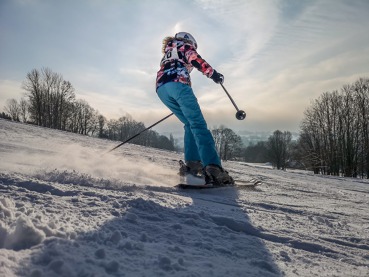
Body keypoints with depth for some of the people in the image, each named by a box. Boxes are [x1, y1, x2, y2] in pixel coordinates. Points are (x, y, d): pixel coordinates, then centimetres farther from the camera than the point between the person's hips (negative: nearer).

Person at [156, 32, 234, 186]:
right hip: (177, 84, -7)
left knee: (190, 124, 12)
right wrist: (213, 73, 0)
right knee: (198, 124, -17)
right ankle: (212, 167, -32)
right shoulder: (184, 46, 21)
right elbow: (195, 60, 0)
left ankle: (192, 163, -6)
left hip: (161, 88, 7)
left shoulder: (167, 54, 41)